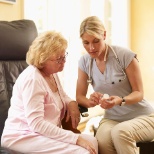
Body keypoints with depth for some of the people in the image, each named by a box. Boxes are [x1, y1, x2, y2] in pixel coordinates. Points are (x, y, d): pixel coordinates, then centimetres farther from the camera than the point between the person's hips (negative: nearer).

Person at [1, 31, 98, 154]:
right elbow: (36, 123, -28)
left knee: (92, 141, -9)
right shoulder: (32, 79, -21)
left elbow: (62, 96, 27)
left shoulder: (52, 73, 8)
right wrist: (76, 138, -29)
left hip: (46, 133, 9)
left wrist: (72, 103, 1)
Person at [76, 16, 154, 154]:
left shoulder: (125, 55, -16)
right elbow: (79, 96, 1)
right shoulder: (84, 62, -2)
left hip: (143, 116, -2)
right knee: (102, 140, -32)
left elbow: (139, 93, -11)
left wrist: (120, 101, -32)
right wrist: (90, 101, -23)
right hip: (111, 118, 3)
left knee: (119, 132, -35)